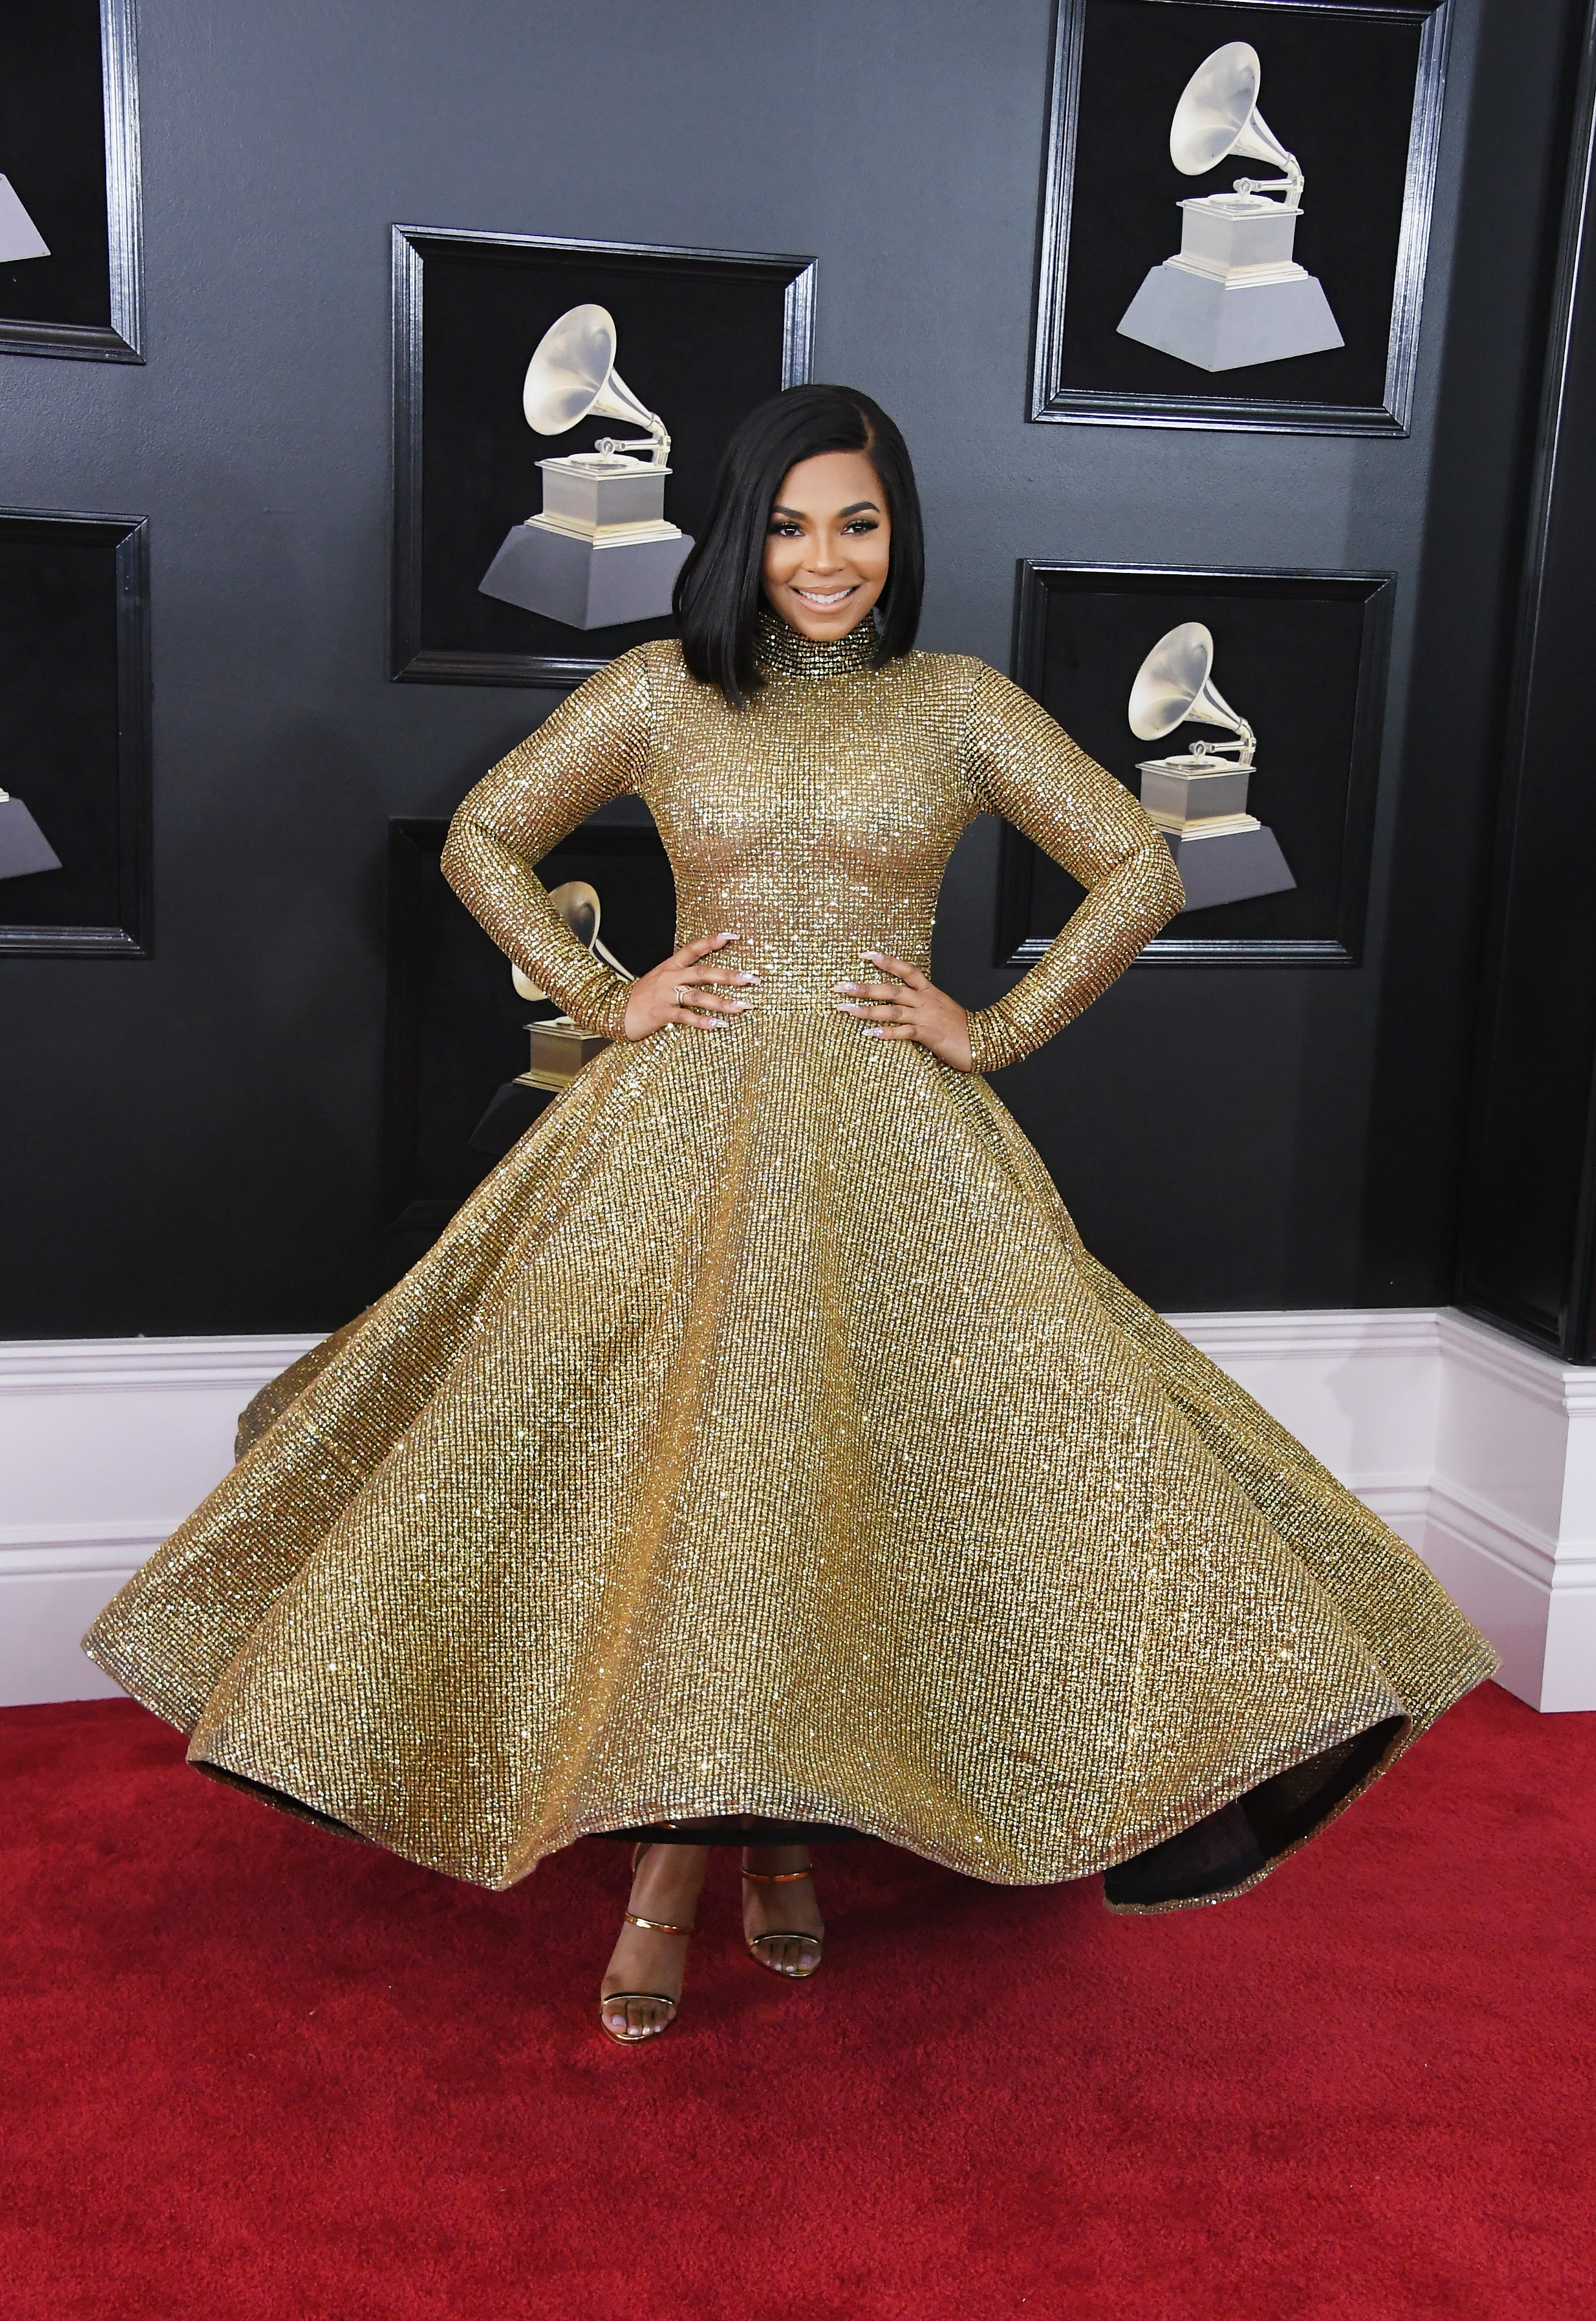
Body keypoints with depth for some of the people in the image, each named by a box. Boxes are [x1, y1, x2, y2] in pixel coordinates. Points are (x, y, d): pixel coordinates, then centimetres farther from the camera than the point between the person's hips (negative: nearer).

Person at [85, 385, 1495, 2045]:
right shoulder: (660, 690, 6)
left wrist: (998, 1030, 0)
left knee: (855, 1483, -2)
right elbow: (482, 838, 14)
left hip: (889, 1150, 0)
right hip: (686, 1130, 0)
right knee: (658, 1475, -6)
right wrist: (600, 999, 3)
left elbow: (1141, 869, 8)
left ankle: (784, 1827, 19)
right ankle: (668, 1865, 7)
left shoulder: (959, 705, 6)